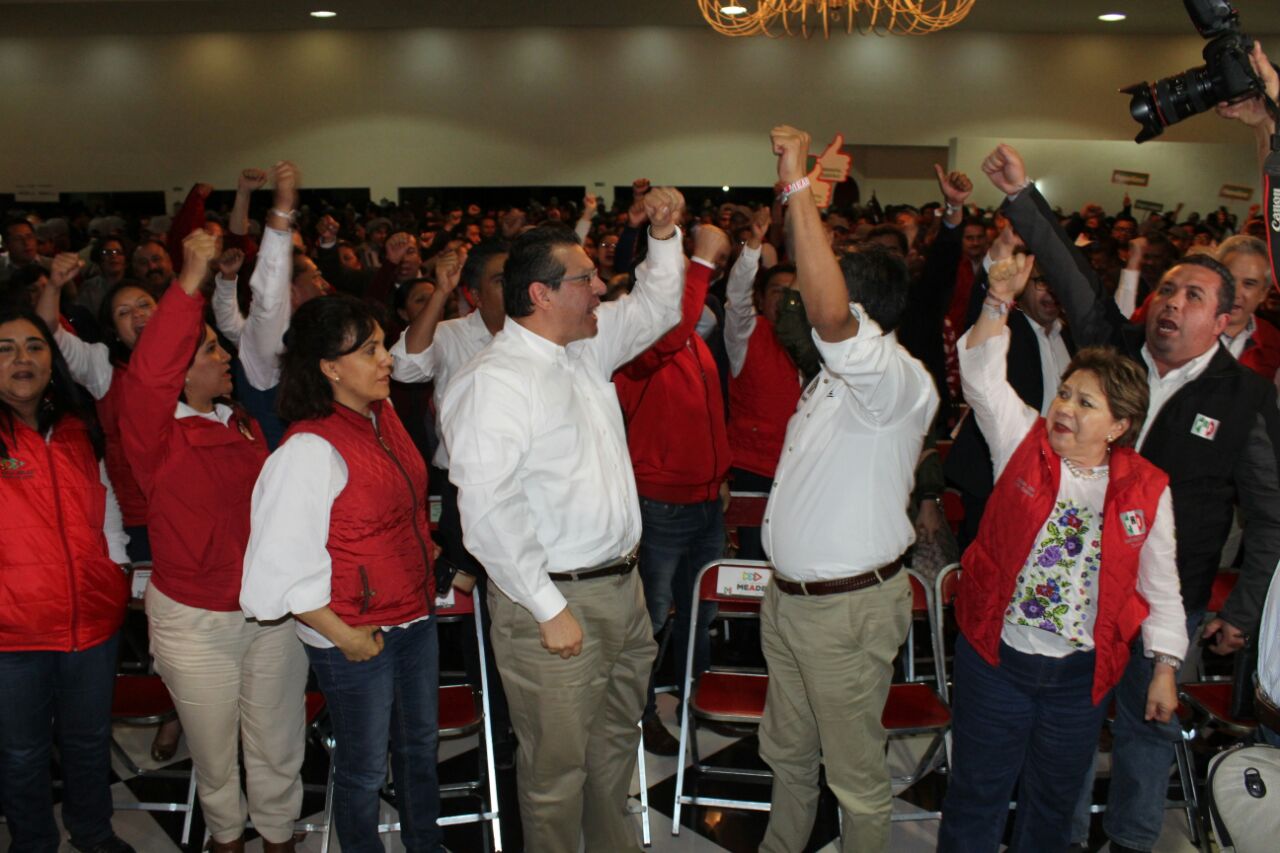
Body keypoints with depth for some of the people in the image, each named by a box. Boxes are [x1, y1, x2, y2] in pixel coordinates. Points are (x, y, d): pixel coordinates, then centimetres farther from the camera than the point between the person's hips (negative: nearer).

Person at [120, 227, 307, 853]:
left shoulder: (245, 420, 1)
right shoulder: (152, 432, -17)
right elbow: (149, 374, -35)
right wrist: (191, 280, -39)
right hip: (194, 621, -3)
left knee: (277, 746, 16)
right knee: (213, 752, 18)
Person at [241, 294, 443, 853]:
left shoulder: (383, 415, 1)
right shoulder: (309, 448, -22)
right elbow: (279, 566, -21)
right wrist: (343, 635, -17)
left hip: (414, 615, 8)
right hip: (355, 636, -7)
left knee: (420, 746, 23)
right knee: (365, 769, 11)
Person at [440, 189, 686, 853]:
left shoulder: (586, 348, 9)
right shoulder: (492, 381, -19)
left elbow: (654, 308, 27)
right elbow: (487, 511, -25)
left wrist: (664, 236, 10)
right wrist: (549, 611, -22)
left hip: (622, 586, 9)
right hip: (555, 603, -9)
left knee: (616, 740, 23)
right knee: (558, 763, 5)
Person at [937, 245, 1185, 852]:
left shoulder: (1148, 489, -3)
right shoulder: (1024, 442, -4)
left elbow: (1159, 585, 3)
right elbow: (983, 376, -13)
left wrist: (1165, 670, 5)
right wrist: (998, 301, -24)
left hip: (1083, 672, 1)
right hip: (994, 656, -1)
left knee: (1053, 799, 19)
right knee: (977, 791, 11)